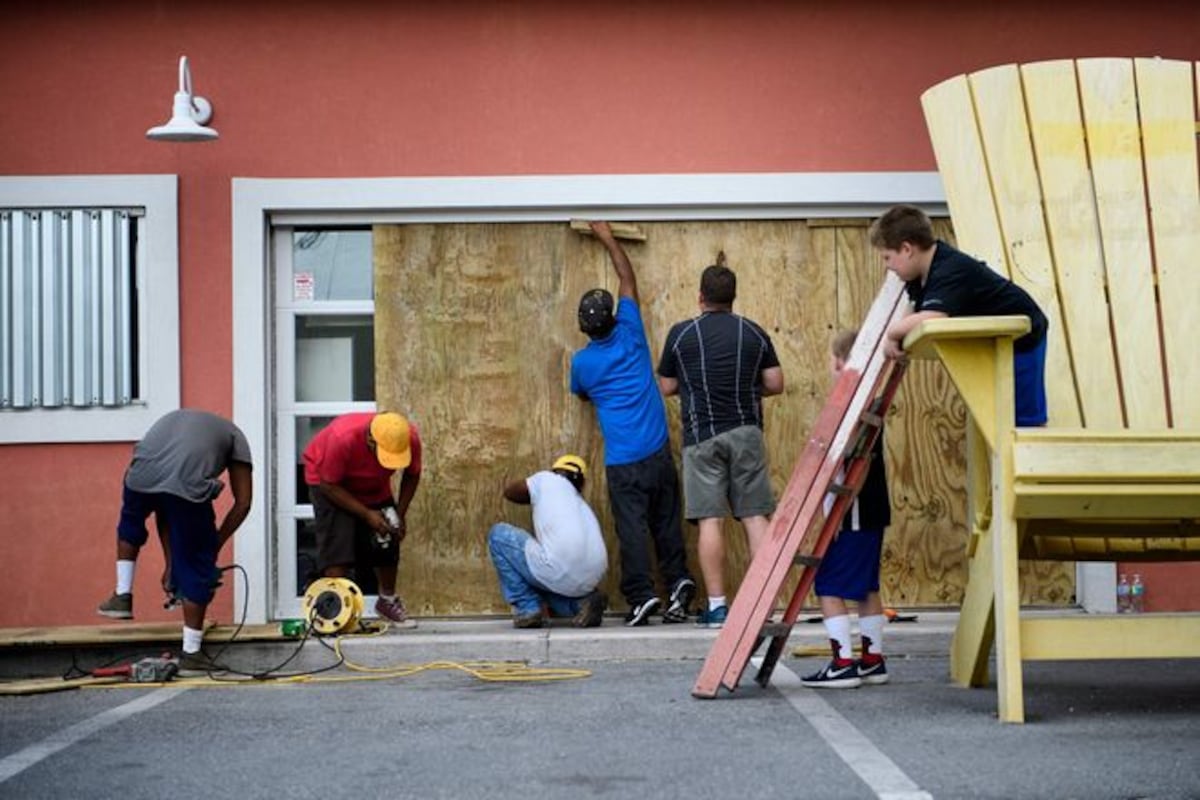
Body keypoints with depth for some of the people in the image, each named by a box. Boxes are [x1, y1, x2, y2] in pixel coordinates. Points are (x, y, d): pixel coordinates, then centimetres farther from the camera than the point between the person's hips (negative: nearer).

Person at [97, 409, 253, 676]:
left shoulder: (173, 420, 41)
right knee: (197, 566, 13)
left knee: (131, 522, 39)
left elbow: (163, 504, 39)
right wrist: (215, 545, 29)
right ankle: (191, 654, 17)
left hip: (141, 476, 3)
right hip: (188, 484, -3)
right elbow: (243, 503, 20)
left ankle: (122, 596, 33)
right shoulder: (234, 436, 31)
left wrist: (170, 562, 41)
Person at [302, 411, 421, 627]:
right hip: (329, 479, -4)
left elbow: (412, 475, -7)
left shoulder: (411, 438, -29)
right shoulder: (342, 438, -42)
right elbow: (329, 486, -29)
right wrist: (367, 514, -31)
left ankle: (388, 600, 24)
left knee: (388, 540, 4)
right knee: (337, 543, -19)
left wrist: (400, 514, -15)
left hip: (374, 485, 5)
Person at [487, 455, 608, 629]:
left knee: (498, 534, 15)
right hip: (589, 581, 7)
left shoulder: (548, 479, 15)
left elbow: (509, 492, 29)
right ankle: (581, 602, 9)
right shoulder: (583, 505, 30)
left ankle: (527, 608, 12)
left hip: (559, 572, -7)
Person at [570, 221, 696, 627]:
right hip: (659, 452, 2)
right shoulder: (630, 335, 0)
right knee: (666, 524, 11)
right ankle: (678, 581, 2)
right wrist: (608, 239, 22)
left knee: (632, 528, -1)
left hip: (622, 463, -2)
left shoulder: (581, 362, -3)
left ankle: (641, 595, -8)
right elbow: (628, 279, 13)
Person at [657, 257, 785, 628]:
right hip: (746, 431, 2)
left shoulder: (681, 333, 0)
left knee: (709, 520, -2)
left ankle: (716, 605, -4)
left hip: (702, 435, -2)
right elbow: (775, 384, 4)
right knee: (756, 516, 3)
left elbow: (666, 387, 6)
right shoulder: (754, 333, 5)